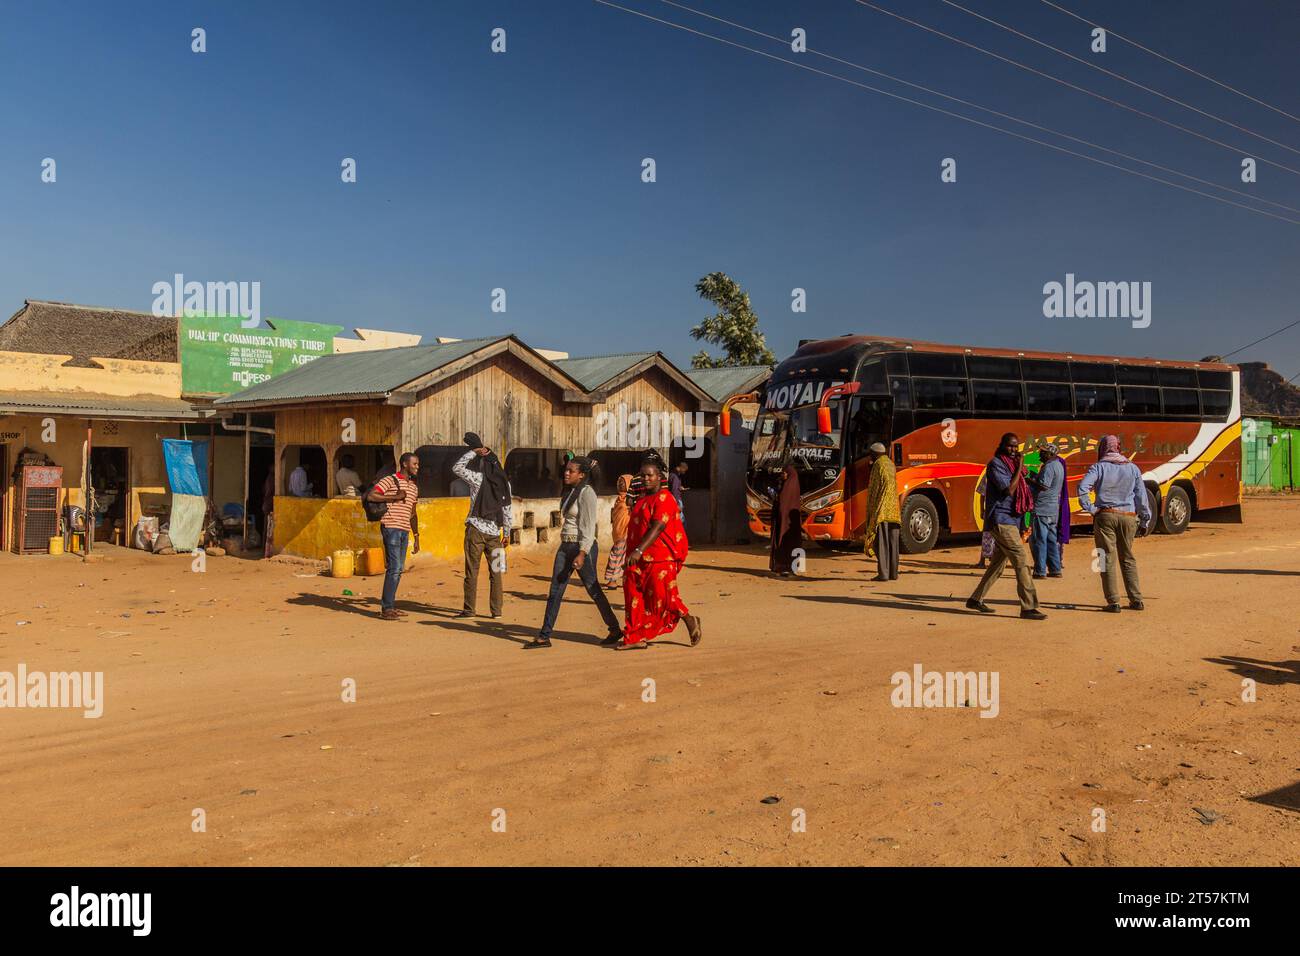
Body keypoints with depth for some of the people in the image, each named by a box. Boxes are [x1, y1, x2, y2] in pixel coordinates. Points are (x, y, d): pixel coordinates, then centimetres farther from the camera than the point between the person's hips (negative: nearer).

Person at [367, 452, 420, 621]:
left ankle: (390, 606, 16)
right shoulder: (390, 480, -5)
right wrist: (394, 497, -17)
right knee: (394, 568, -11)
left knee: (398, 569, 9)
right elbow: (371, 496, -16)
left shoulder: (413, 487, 18)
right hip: (391, 528, -8)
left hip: (405, 531, 8)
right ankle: (386, 608, -7)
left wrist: (416, 537, 20)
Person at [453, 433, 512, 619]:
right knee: (496, 572, 9)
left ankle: (469, 609, 4)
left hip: (476, 529, -4)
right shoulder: (504, 483, 7)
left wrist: (474, 452, 0)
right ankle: (496, 609, 9)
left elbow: (457, 468, 0)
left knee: (472, 572, 1)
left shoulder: (478, 479, -7)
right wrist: (506, 533, 17)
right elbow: (507, 511, 9)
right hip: (495, 532, 4)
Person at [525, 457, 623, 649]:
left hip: (582, 546, -8)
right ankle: (544, 636, 8)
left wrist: (582, 554, -24)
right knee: (555, 591, 5)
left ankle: (615, 630, 16)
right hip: (565, 546, 8)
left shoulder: (587, 493, -13)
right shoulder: (570, 491, 13)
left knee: (593, 590, 2)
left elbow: (589, 527, -18)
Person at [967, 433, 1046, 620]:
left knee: (998, 563, 14)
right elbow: (1009, 490, -19)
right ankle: (1028, 607, -12)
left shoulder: (1012, 464, 17)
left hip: (1011, 521, 10)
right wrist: (1020, 468, -15)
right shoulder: (995, 464, -9)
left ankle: (976, 599, 23)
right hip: (1001, 520, -10)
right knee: (1021, 560, -13)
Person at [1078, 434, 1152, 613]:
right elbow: (1142, 496, 8)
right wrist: (1145, 521, 13)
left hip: (1106, 516, -3)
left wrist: (1091, 509, -8)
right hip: (1129, 517, 3)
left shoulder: (1098, 467, -1)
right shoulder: (1133, 468, 9)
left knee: (1108, 559, 1)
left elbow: (1082, 488, -16)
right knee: (1128, 559, 15)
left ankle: (1113, 602, -1)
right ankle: (1136, 600, 15)